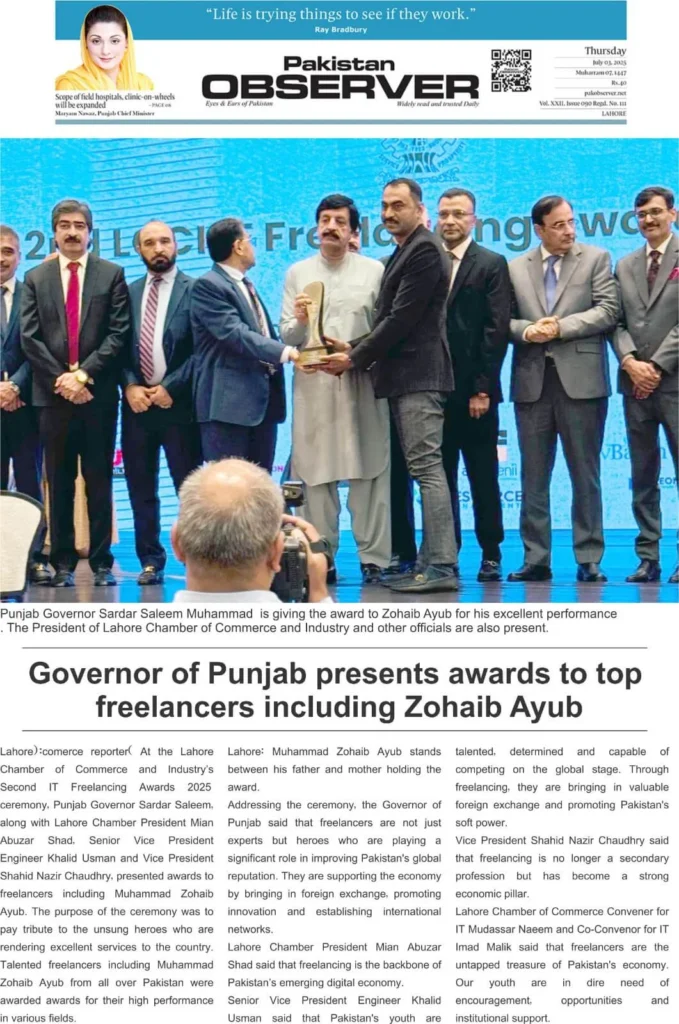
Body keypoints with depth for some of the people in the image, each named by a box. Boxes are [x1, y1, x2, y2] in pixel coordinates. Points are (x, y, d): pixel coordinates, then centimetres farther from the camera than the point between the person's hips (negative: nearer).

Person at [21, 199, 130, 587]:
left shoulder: (112, 274, 6)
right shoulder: (36, 278, 11)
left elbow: (118, 334, -2)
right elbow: (30, 338, 4)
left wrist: (83, 374, -11)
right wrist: (60, 379, -8)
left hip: (99, 394, -1)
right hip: (53, 395, 1)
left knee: (99, 481, 3)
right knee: (59, 483, 5)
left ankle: (102, 562, 9)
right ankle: (63, 563, 11)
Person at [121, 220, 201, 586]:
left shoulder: (194, 290, 1)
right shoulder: (128, 293, 13)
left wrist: (170, 387, -11)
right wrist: (130, 386, -6)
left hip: (179, 402, -4)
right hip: (136, 402, 4)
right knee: (141, 488, 7)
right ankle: (150, 561, 15)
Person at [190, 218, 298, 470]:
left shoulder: (246, 286, 20)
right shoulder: (208, 285, -8)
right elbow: (235, 334, -20)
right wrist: (286, 352, -27)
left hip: (263, 400, 9)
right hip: (227, 402, -9)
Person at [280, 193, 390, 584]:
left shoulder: (375, 270, 10)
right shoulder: (297, 273, 14)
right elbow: (287, 336, 9)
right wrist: (299, 321, -11)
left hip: (362, 385, -1)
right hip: (313, 385, 1)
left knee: (369, 471, -3)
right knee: (315, 473, -1)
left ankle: (373, 557, 1)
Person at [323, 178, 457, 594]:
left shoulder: (424, 249, -9)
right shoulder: (405, 253, 22)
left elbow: (402, 318, -15)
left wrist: (356, 358, -9)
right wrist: (357, 348, 6)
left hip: (418, 376, -10)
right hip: (405, 377, 10)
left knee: (427, 468, -12)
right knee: (424, 468, 9)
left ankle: (442, 566, -12)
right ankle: (431, 562, 12)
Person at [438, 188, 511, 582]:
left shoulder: (492, 264, 1)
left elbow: (497, 329, -6)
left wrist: (482, 388, -12)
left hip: (474, 391, -3)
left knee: (483, 478, 4)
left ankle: (491, 555, 12)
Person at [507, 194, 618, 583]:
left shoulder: (596, 259, 6)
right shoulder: (517, 268, 13)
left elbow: (608, 311, -4)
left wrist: (561, 327, -12)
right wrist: (527, 331, -12)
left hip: (580, 380, -2)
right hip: (533, 382, 3)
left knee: (585, 475, 1)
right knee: (533, 478, 5)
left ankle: (589, 560, 8)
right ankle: (536, 559, 12)